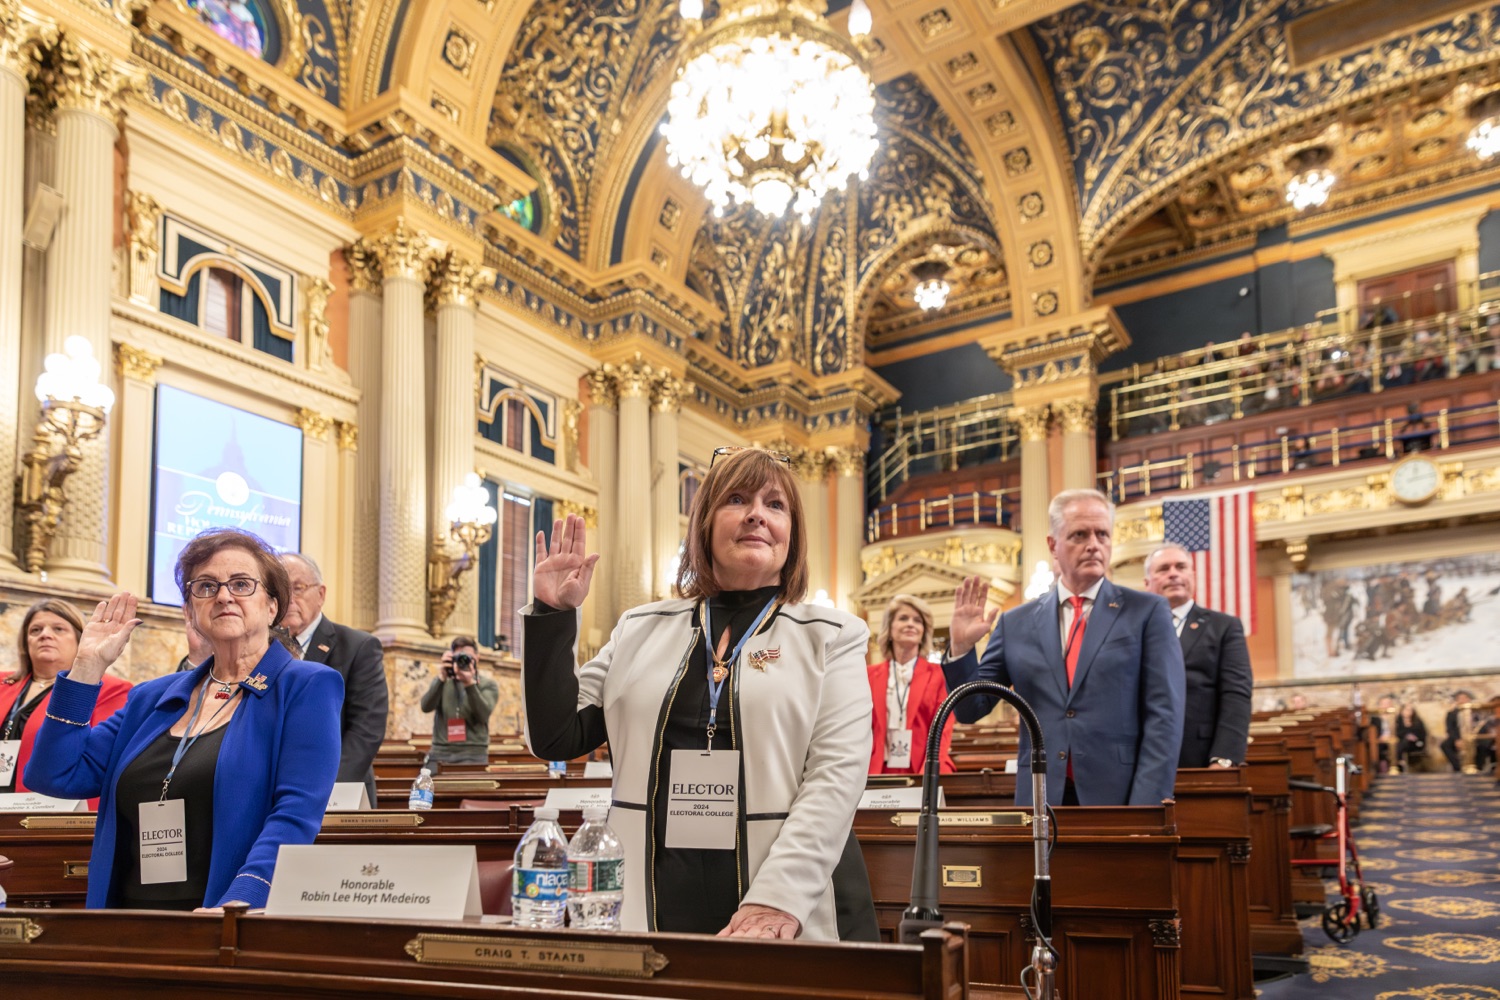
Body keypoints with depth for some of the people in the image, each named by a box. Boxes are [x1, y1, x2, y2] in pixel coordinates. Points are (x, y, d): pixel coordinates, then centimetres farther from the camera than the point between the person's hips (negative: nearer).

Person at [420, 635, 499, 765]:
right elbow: (426, 707, -5)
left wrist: (470, 683, -20)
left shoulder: (488, 685, 7)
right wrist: (443, 678, -16)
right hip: (440, 752, 3)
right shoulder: (440, 682, 13)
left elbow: (483, 714, -10)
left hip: (473, 755, -3)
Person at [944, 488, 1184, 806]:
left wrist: (1146, 807, -11)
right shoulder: (1017, 623, 8)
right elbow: (971, 709, 10)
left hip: (1119, 797, -2)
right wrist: (960, 648, -6)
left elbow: (1164, 716, -3)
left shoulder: (1147, 612, 3)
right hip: (1041, 803, 2)